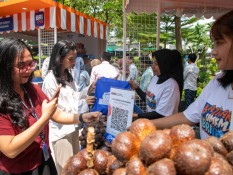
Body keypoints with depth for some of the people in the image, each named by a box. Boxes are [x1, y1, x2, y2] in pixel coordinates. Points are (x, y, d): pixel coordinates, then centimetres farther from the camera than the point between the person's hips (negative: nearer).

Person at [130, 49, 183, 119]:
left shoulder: (171, 85, -20)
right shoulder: (155, 78, 4)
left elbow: (161, 114, -20)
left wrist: (137, 115, -17)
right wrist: (136, 88, 3)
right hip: (150, 120, 6)